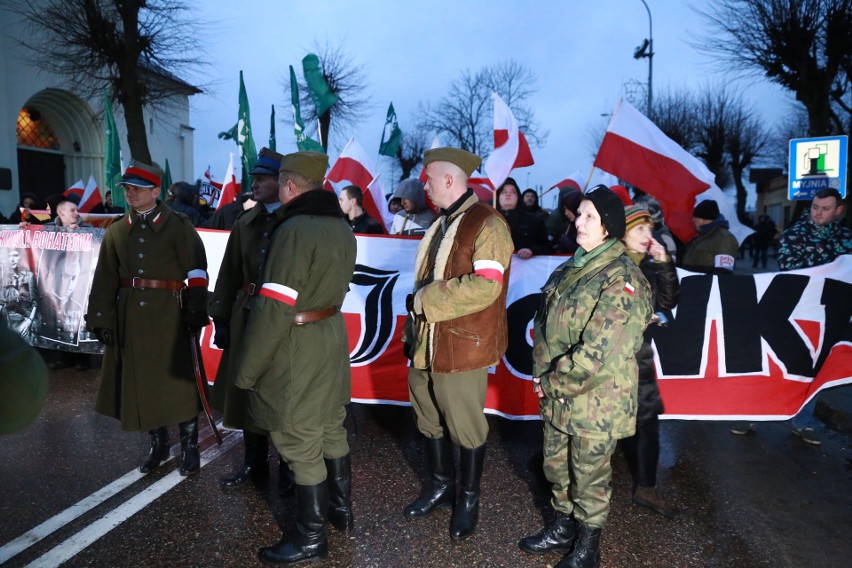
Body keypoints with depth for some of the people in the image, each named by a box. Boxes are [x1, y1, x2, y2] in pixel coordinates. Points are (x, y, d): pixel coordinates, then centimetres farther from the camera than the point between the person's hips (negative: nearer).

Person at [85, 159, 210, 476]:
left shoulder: (178, 226, -2)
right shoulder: (116, 231, 10)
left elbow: (196, 270, -7)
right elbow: (105, 279, 10)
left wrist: (196, 311, -14)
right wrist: (101, 320, 5)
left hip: (168, 315, -4)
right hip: (129, 316, 5)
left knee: (177, 380, 1)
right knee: (140, 382, 10)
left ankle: (189, 447, 16)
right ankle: (158, 445, 26)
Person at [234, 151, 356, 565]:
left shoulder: (294, 230, -20)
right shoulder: (341, 227, 8)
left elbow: (274, 308, -23)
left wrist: (247, 369, -15)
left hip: (299, 348, -9)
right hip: (333, 337, 9)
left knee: (301, 445, 4)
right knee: (331, 429, 21)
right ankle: (342, 510, 37)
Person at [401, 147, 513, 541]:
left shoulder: (487, 224, -13)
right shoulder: (442, 224, 15)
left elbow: (485, 286, -24)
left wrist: (426, 299, -17)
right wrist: (414, 323, 13)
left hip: (462, 346, -8)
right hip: (426, 341, 8)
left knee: (465, 427, 6)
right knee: (429, 420, 18)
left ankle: (468, 498, 27)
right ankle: (440, 485, 39)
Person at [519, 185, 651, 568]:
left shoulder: (621, 280, -19)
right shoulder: (570, 269, 6)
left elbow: (597, 353, -24)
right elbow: (544, 325, 11)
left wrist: (551, 382, -13)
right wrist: (541, 375, 1)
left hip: (595, 402, -7)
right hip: (556, 397, 7)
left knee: (589, 480, 12)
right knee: (557, 468, 22)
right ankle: (563, 528, 45)